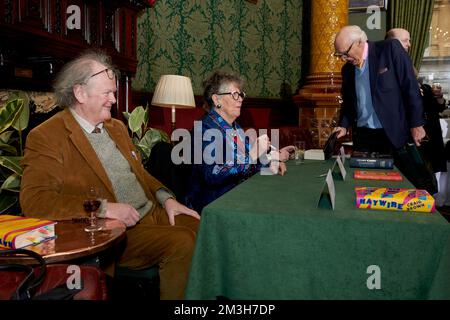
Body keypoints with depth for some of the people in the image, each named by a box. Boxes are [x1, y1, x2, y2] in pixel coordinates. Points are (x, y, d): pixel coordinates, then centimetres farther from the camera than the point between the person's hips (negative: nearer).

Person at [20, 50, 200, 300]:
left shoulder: (117, 127, 16)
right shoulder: (46, 137, -9)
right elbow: (33, 200, -18)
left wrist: (166, 199, 3)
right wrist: (104, 207, -24)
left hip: (155, 213, 8)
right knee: (182, 244, -24)